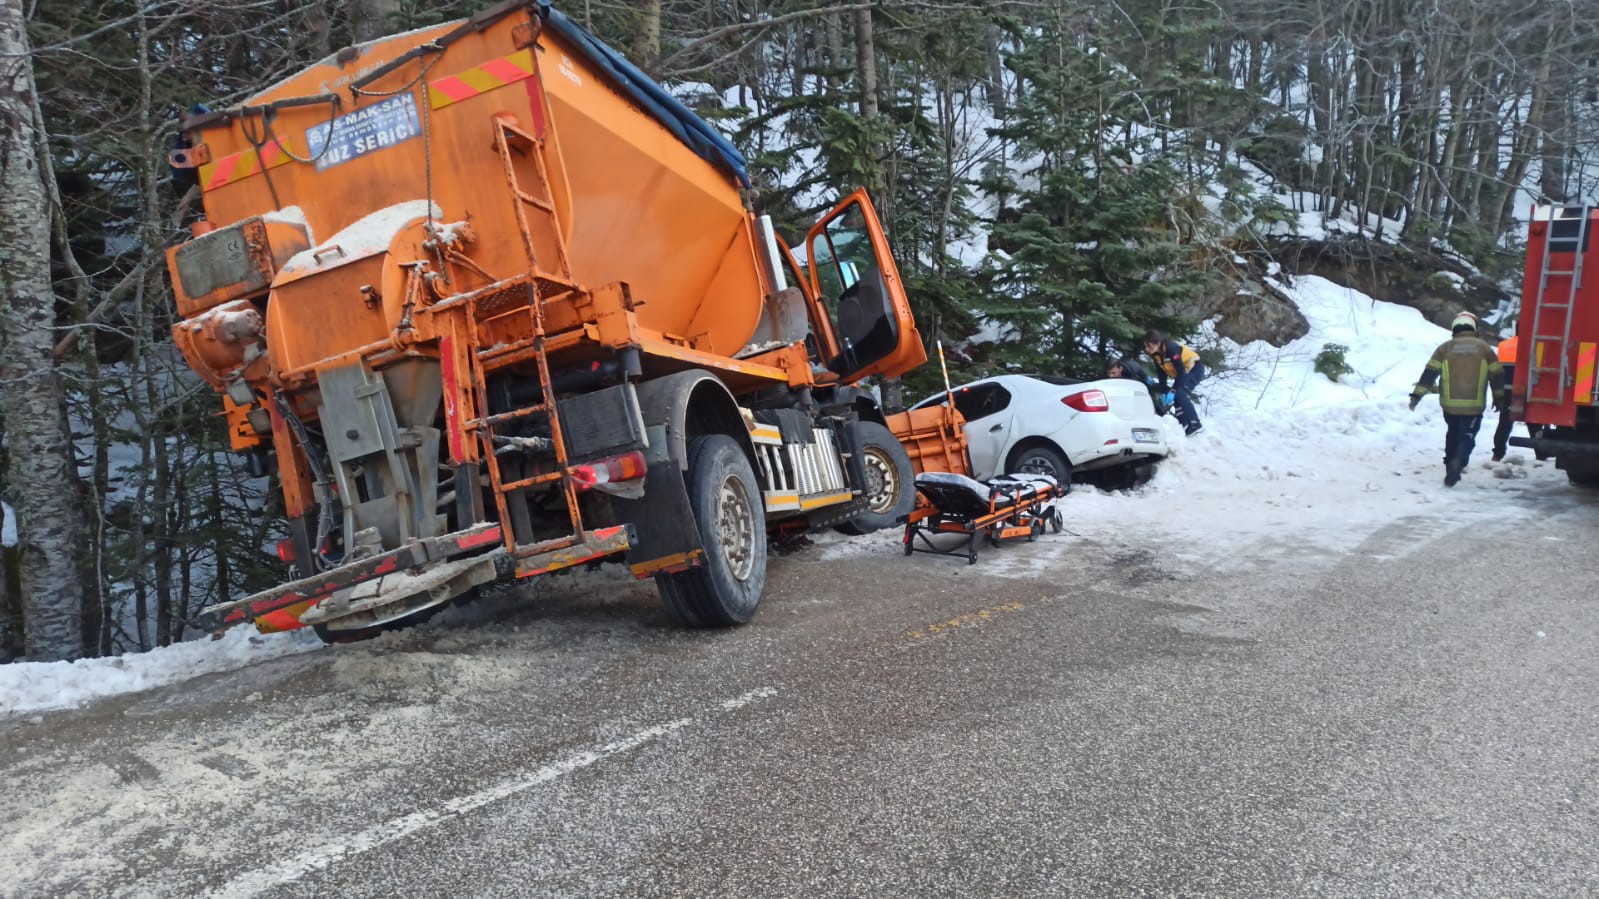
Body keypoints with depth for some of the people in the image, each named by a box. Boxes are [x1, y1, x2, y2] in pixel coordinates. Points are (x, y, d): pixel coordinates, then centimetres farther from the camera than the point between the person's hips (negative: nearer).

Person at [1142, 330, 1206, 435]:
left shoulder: (1171, 348, -32)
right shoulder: (1155, 354, -7)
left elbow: (1181, 370, -31)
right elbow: (1162, 373, 1)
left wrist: (1173, 390, -30)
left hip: (1194, 368, -9)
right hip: (1181, 372, 9)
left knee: (1180, 393, -25)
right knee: (1175, 395, -5)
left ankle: (1195, 425, -22)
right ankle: (1185, 425, 2)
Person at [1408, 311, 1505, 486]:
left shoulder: (1445, 347, 4)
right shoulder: (1484, 347, 6)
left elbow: (1429, 372, -1)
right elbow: (1497, 374, 9)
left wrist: (1417, 395, 0)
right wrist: (1499, 398, 21)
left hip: (1450, 404, 1)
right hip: (1474, 405, -1)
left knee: (1452, 434, 21)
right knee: (1467, 437, 0)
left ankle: (1450, 465, 26)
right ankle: (1458, 462, -25)